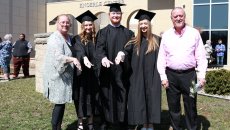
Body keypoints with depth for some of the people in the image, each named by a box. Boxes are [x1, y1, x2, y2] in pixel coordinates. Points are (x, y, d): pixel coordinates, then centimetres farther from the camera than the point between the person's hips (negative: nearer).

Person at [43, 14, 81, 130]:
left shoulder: (69, 38, 12)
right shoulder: (55, 39, -15)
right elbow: (59, 57, -31)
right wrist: (73, 59, -45)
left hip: (65, 75, 8)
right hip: (57, 76, -8)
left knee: (61, 103, 13)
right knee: (60, 103, -7)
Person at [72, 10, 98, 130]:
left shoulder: (96, 39, 8)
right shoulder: (77, 39, -2)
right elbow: (79, 51, -21)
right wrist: (84, 58, -43)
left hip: (93, 74, 3)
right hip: (81, 74, -3)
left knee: (92, 97, 7)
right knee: (81, 97, 1)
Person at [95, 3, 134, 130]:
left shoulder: (128, 33, 11)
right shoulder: (103, 32, 6)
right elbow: (99, 48, -9)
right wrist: (103, 58, -29)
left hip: (122, 71, 1)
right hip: (107, 71, -1)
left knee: (122, 97, 4)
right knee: (106, 97, 6)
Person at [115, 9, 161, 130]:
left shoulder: (157, 40, 4)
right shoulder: (135, 41, 7)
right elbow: (127, 49, -10)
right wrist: (121, 54, -32)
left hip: (152, 76, -1)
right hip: (138, 76, 1)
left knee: (151, 98, 2)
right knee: (139, 99, 4)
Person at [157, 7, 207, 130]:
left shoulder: (194, 33, 1)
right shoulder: (166, 35, 4)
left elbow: (201, 57, 0)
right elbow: (161, 58, 4)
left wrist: (202, 75, -7)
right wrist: (163, 76, -2)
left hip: (189, 75, -1)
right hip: (171, 75, 2)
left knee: (191, 106, 7)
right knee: (173, 106, 11)